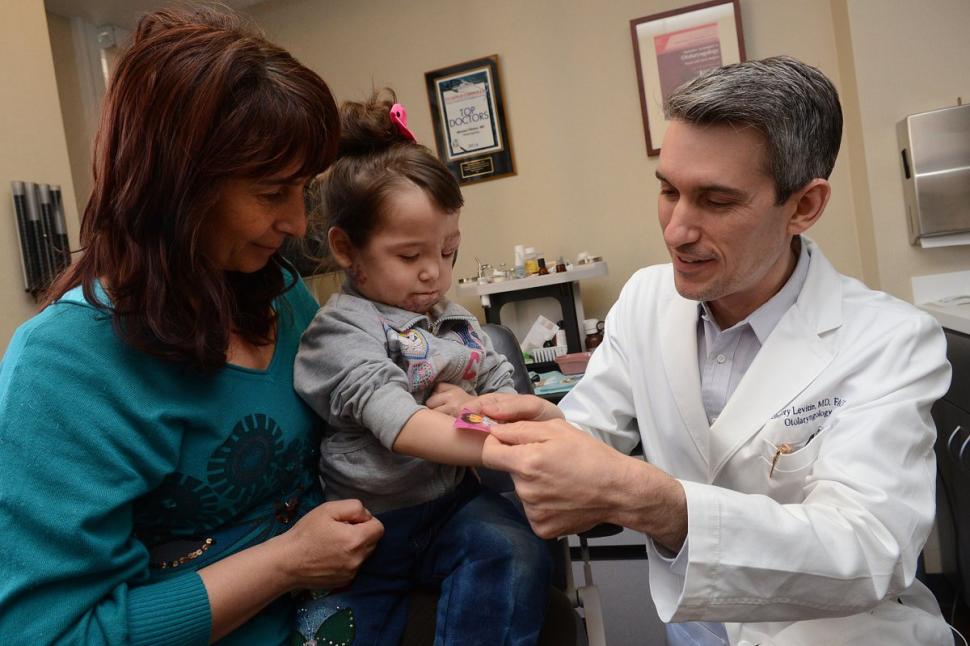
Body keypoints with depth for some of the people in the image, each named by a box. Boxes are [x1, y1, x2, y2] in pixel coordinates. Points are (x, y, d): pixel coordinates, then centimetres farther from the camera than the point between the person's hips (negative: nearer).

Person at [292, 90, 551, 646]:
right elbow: (400, 427, -26)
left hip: (452, 502, 4)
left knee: (517, 551, -23)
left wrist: (478, 406, -13)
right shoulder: (342, 332, -11)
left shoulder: (458, 322, 9)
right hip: (368, 521, -3)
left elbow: (506, 393, 12)